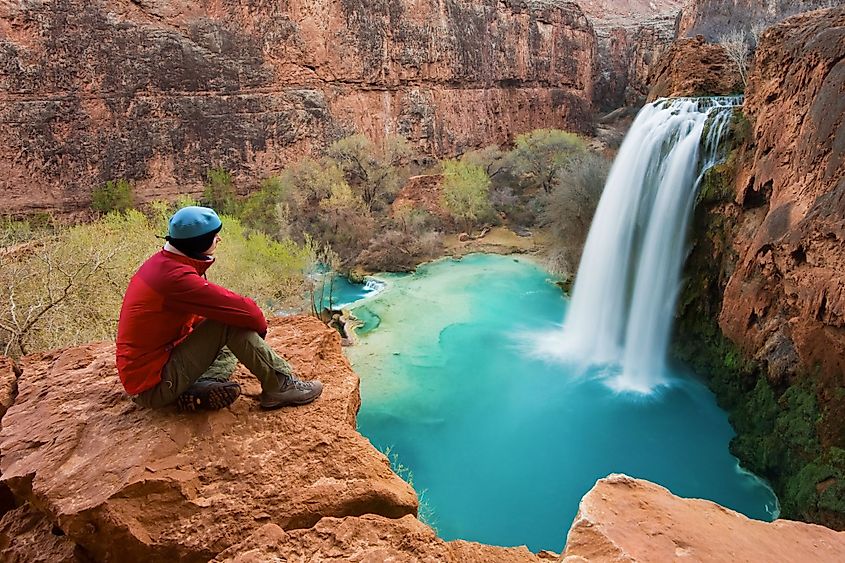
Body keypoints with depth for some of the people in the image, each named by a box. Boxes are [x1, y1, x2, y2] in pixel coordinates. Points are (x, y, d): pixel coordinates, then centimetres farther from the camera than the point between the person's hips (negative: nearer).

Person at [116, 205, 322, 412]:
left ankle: (203, 387, -7)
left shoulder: (161, 262, 6)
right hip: (152, 388, -10)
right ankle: (281, 386, -11)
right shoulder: (177, 277, -24)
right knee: (230, 323, -19)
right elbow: (243, 309, -25)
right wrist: (260, 323, -3)